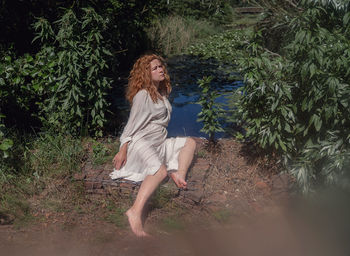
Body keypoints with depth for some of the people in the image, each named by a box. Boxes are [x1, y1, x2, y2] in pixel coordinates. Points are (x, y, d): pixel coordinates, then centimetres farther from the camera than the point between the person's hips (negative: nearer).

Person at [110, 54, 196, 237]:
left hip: (160, 144, 10)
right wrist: (123, 150, -13)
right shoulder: (142, 95, -7)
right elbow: (132, 124, -10)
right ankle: (136, 212, -51)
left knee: (190, 142, 10)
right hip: (141, 143, -10)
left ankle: (179, 173, -19)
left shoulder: (162, 92, 18)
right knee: (160, 170, -35)